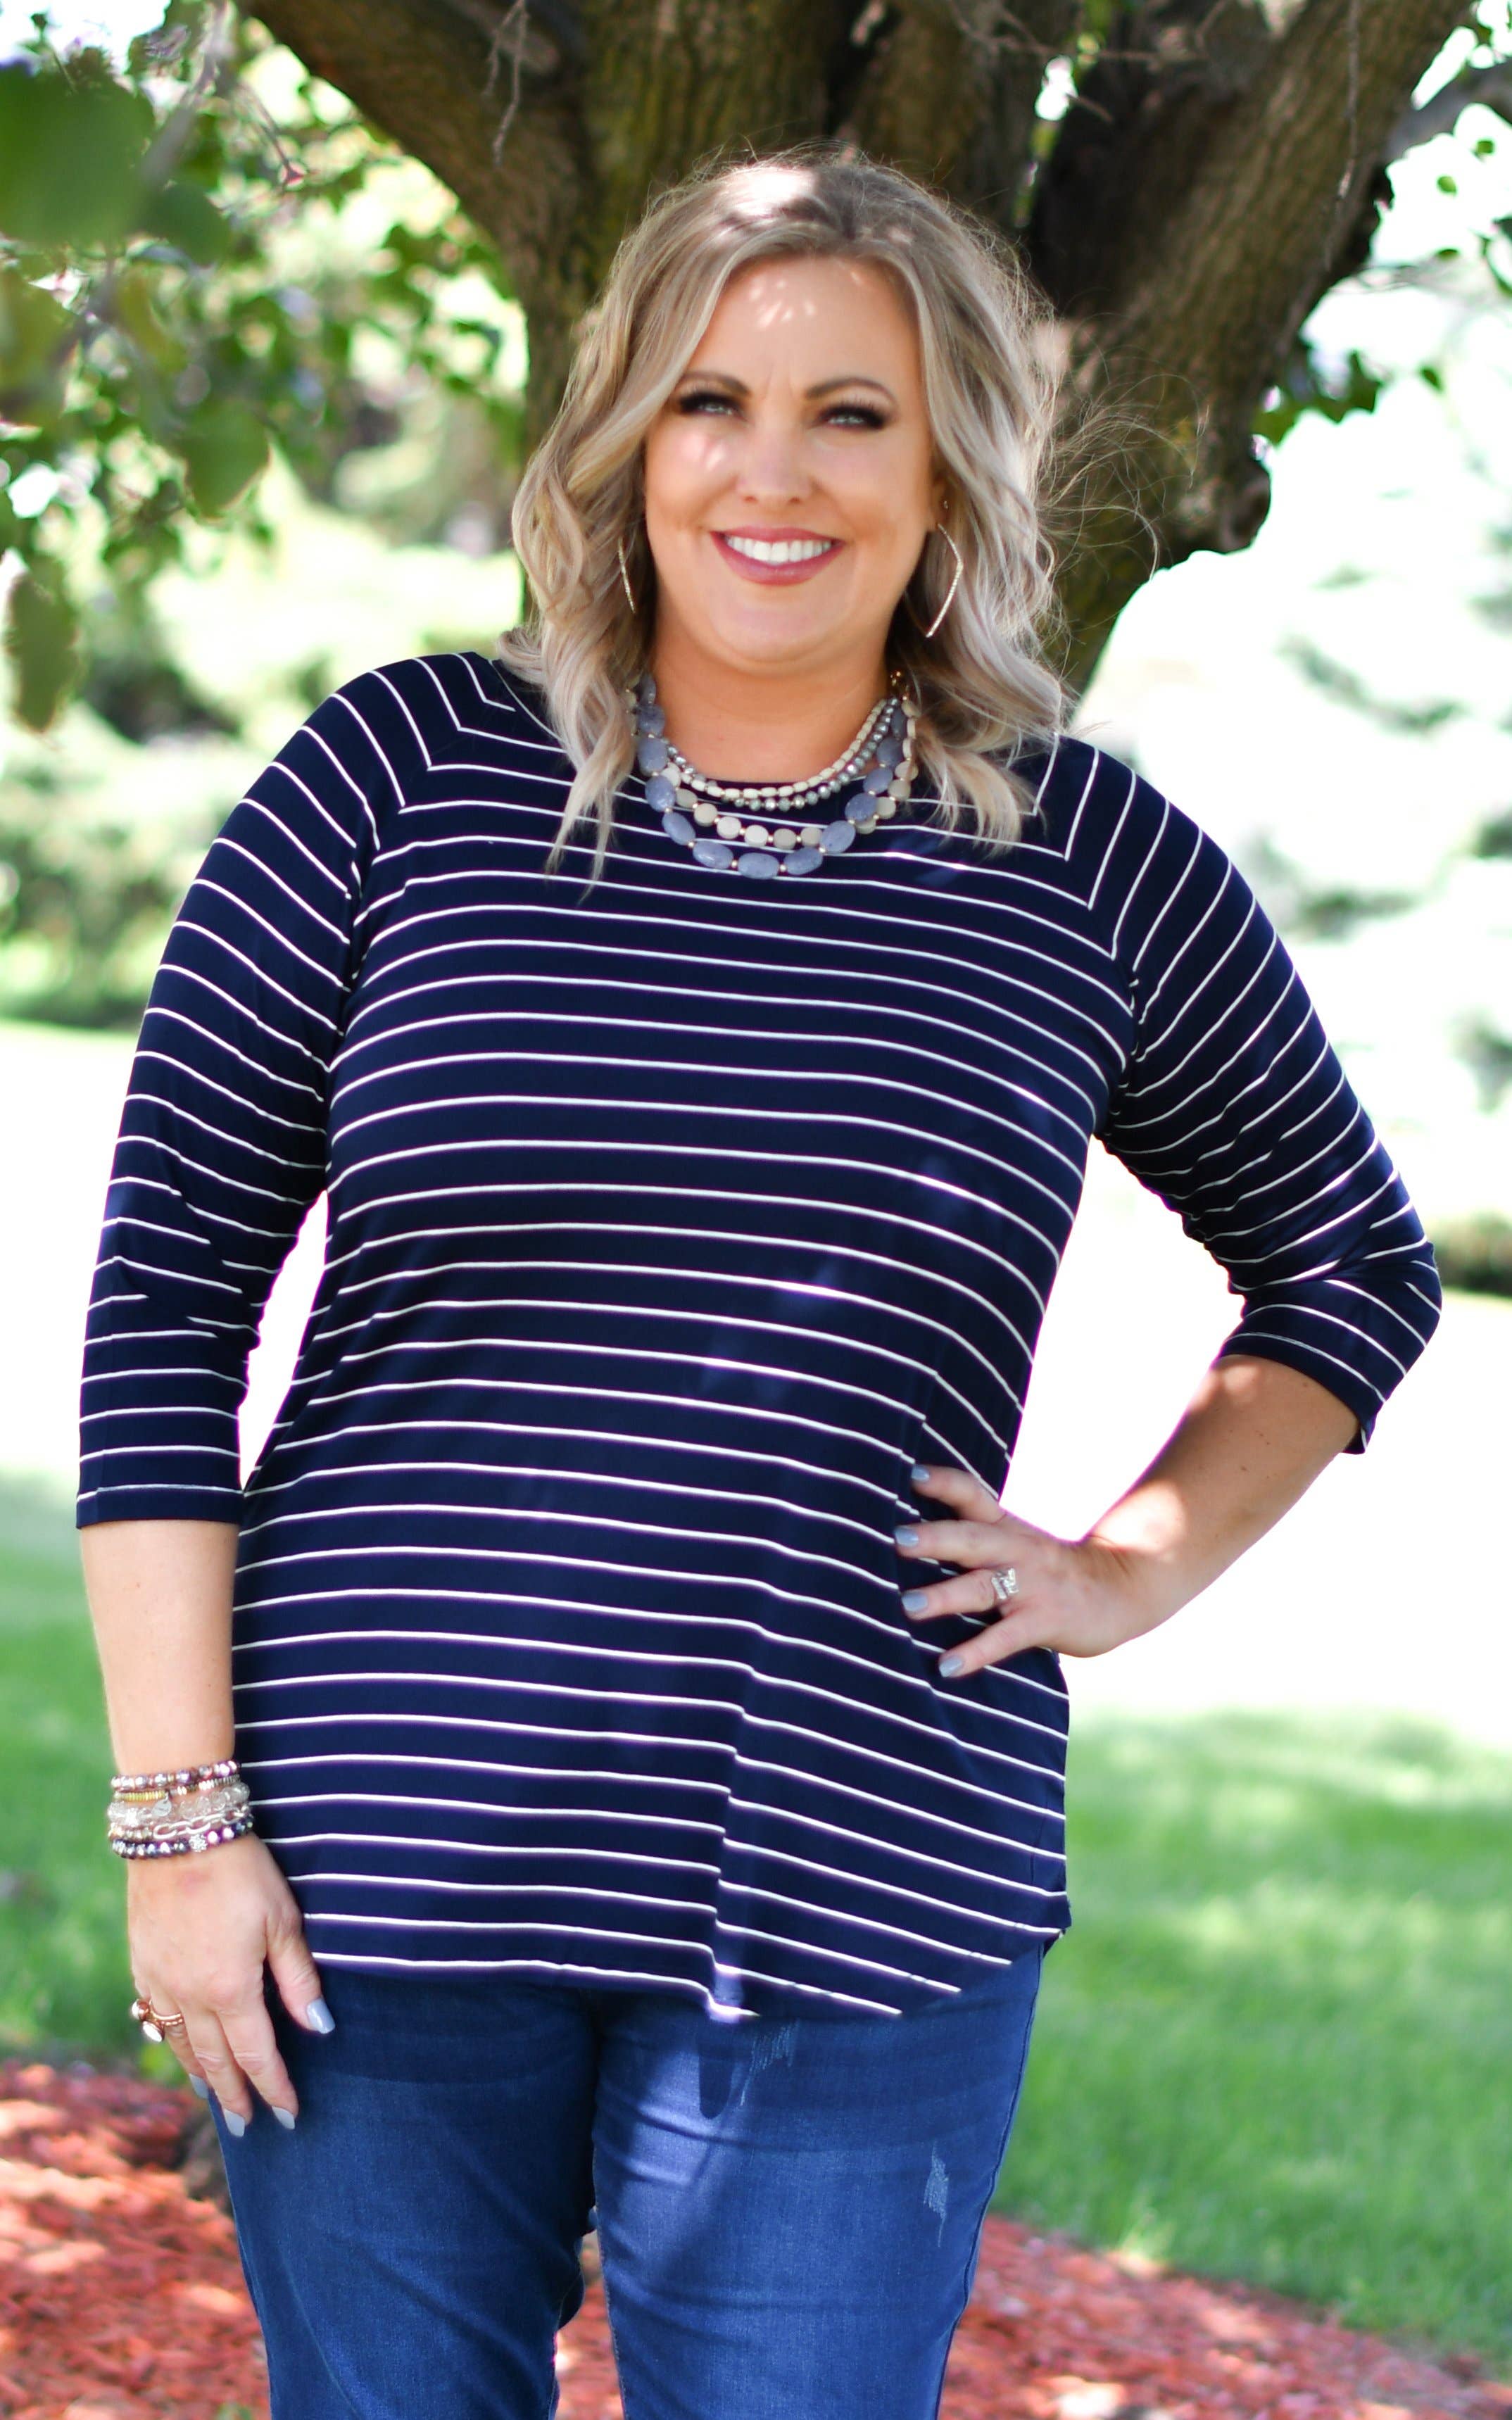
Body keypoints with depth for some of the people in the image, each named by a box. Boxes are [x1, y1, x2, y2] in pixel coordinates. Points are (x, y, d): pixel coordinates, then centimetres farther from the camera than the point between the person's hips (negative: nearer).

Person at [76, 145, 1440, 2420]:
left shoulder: (1093, 863, 5)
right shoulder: (401, 774, 1)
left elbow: (1351, 1264, 21)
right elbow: (167, 1291, 1)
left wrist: (1146, 1560, 7)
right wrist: (179, 1812, -4)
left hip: (861, 1908, 1)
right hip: (379, 1886, 0)